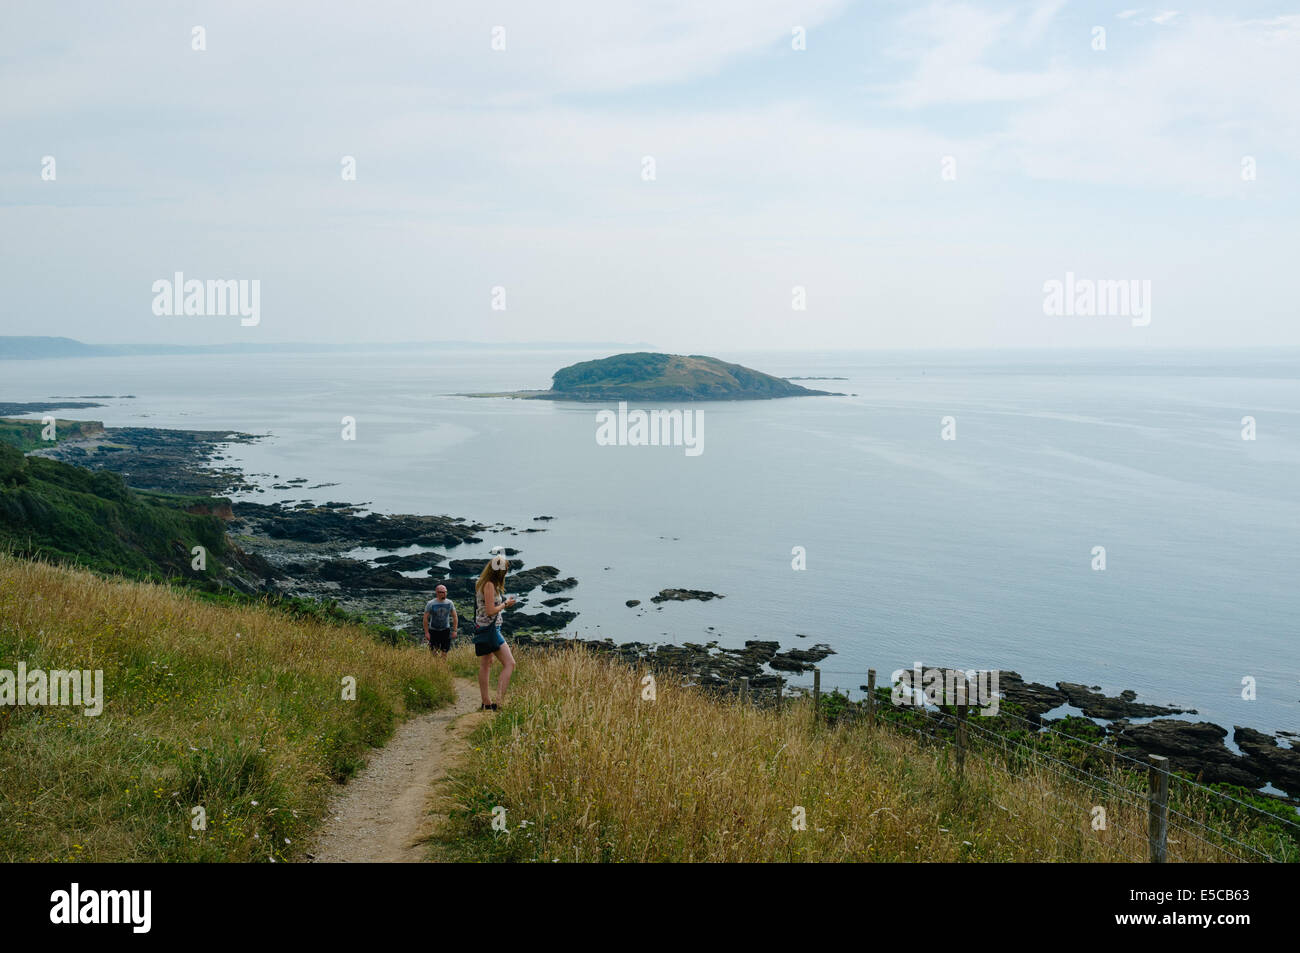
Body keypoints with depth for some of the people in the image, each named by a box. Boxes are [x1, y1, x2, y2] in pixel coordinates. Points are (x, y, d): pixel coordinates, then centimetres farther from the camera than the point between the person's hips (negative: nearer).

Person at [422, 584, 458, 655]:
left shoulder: (450, 603, -2)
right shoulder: (430, 604, -10)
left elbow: (455, 617, 5)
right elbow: (425, 618, -7)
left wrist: (455, 630, -2)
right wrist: (426, 632, -10)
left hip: (445, 630, 2)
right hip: (433, 630, -2)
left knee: (445, 651, 0)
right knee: (433, 652, -1)